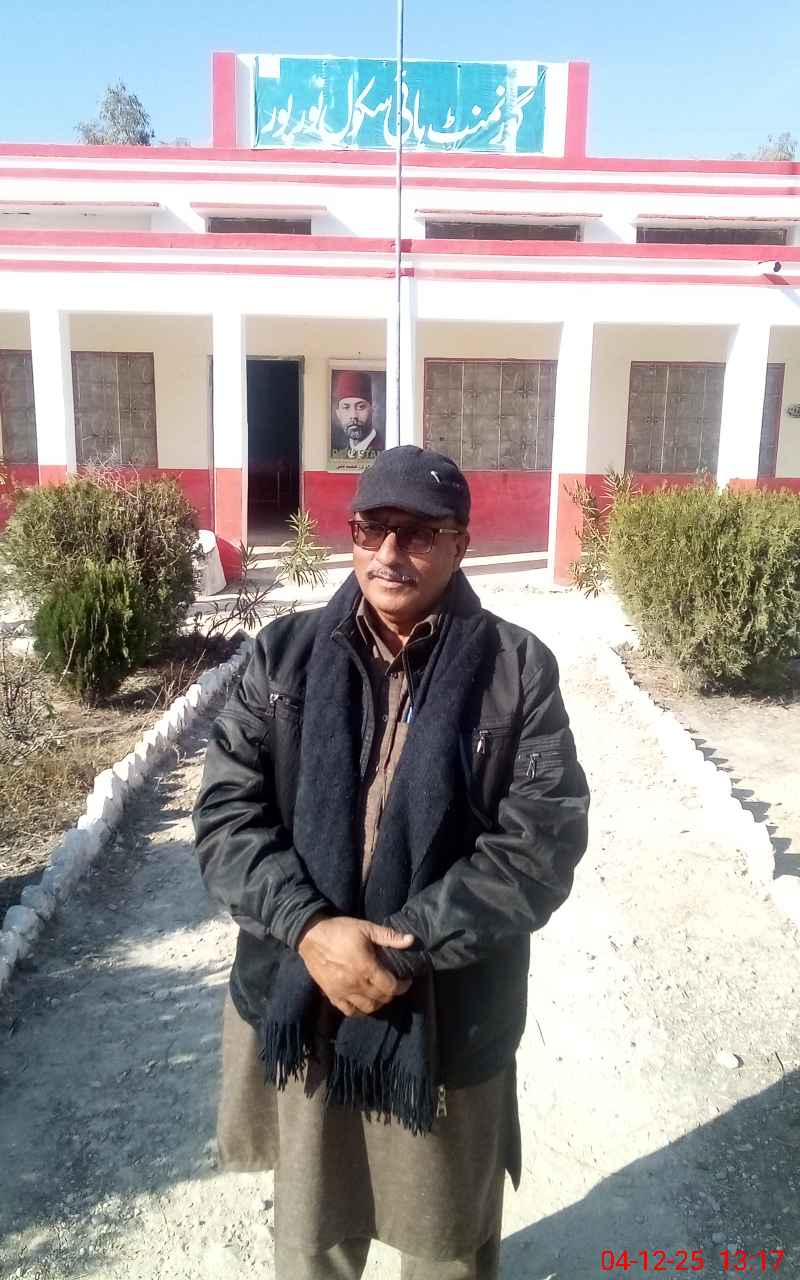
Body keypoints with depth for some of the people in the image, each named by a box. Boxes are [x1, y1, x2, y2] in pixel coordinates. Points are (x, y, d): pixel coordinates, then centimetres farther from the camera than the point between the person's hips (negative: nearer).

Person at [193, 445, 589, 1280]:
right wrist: (311, 929, -21)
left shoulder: (518, 669, -10)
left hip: (449, 1017, -1)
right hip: (301, 999, 2)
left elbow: (542, 841, -14)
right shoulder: (285, 654, -3)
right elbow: (226, 812, -6)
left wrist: (404, 951, -20)